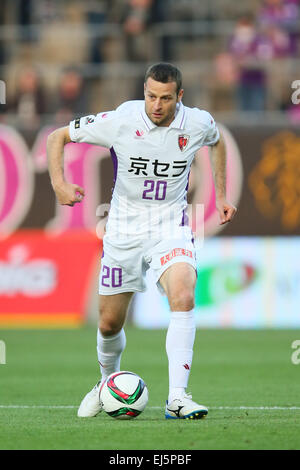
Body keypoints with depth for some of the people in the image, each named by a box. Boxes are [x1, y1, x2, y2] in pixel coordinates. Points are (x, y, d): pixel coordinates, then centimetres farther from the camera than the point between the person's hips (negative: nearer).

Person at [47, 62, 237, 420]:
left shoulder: (198, 123, -8)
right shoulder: (119, 121, -14)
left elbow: (217, 142, 19)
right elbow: (57, 137, -3)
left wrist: (221, 196, 17)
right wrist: (59, 183, -18)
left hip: (171, 229, 0)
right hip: (123, 229, 0)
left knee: (183, 297, -28)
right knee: (110, 324, 7)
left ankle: (177, 398, -30)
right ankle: (108, 383, 40)